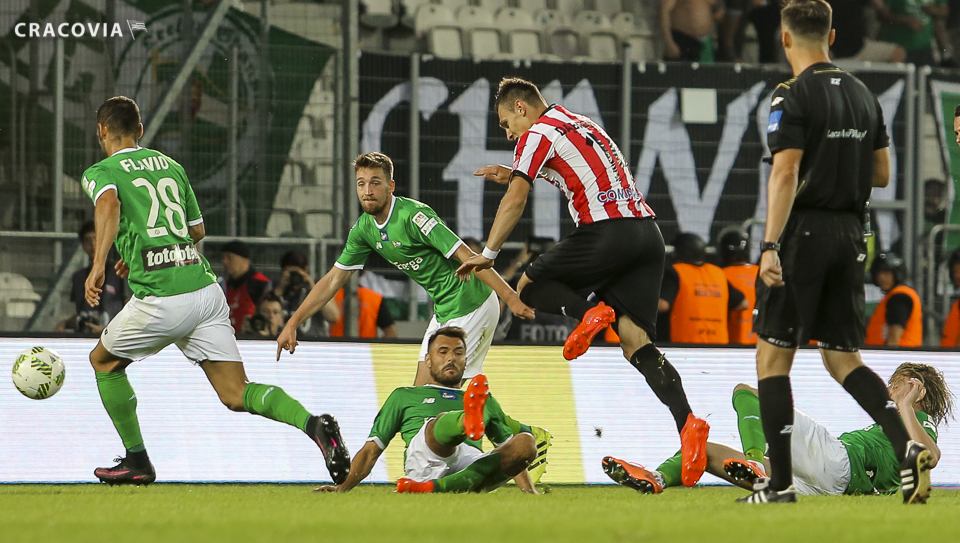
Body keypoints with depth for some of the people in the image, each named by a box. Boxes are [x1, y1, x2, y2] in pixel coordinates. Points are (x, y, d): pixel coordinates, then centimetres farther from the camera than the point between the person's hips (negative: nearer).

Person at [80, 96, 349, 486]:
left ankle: (136, 461, 23)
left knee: (103, 362, 23)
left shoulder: (100, 172, 4)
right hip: (205, 287, 5)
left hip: (160, 299, -5)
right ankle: (313, 424, -24)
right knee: (236, 395, 2)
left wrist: (98, 266, -30)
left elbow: (109, 204, -20)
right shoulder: (170, 165, 22)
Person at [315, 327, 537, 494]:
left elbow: (510, 449, 32)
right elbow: (371, 449, 24)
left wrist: (530, 491, 13)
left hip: (473, 465, 2)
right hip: (423, 462, -2)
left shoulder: (486, 402, 38)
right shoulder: (404, 397, 32)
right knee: (442, 421, -34)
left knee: (526, 443, -28)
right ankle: (471, 420, -73)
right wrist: (343, 487, 8)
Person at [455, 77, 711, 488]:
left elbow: (516, 200, -6)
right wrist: (512, 175, 46)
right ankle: (686, 421, -23)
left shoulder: (538, 134, 3)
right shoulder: (581, 124, 28)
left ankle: (590, 311, -16)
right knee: (636, 343, -1)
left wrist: (488, 253, 0)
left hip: (606, 231, -7)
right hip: (646, 231, 7)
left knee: (530, 286, 14)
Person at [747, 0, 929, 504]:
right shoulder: (864, 95, 11)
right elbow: (882, 174, 15)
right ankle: (906, 443, -11)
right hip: (850, 234, 6)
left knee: (773, 356, 3)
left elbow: (785, 173, -18)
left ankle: (780, 481, -2)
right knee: (842, 357, 12)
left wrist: (770, 246, -22)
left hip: (803, 232, -6)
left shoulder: (793, 96, -10)